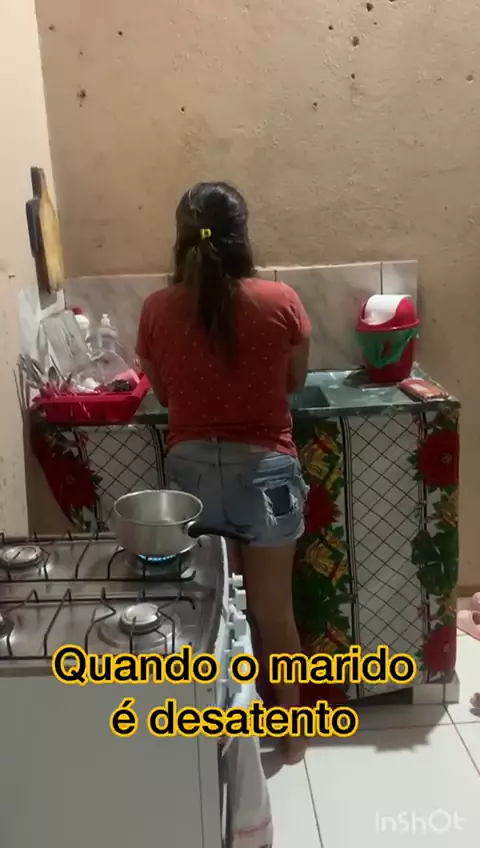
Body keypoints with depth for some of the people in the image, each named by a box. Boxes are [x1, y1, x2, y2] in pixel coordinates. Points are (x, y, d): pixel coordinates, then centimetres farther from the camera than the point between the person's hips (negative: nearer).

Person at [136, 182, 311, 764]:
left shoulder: (158, 310, -6)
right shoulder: (280, 302, -10)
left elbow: (163, 393, 7)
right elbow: (295, 382, 5)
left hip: (191, 469, 2)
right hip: (264, 468, -1)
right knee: (273, 610, 14)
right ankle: (291, 731, 33)